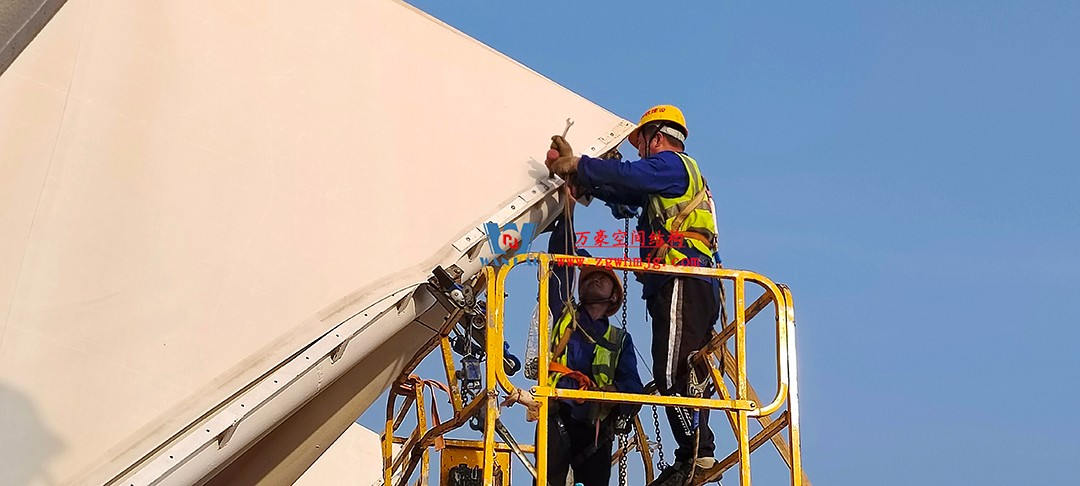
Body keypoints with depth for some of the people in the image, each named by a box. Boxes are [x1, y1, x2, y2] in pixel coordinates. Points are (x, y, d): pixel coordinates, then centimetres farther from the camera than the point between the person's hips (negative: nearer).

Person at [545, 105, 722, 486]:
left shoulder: (671, 164, 3)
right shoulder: (678, 179, 34)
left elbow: (626, 176, -16)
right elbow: (625, 195, 25)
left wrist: (577, 166, -6)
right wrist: (576, 172, 16)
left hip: (682, 282, -11)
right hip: (698, 287, 11)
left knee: (673, 372, -16)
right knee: (683, 374, 6)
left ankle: (698, 454, -20)